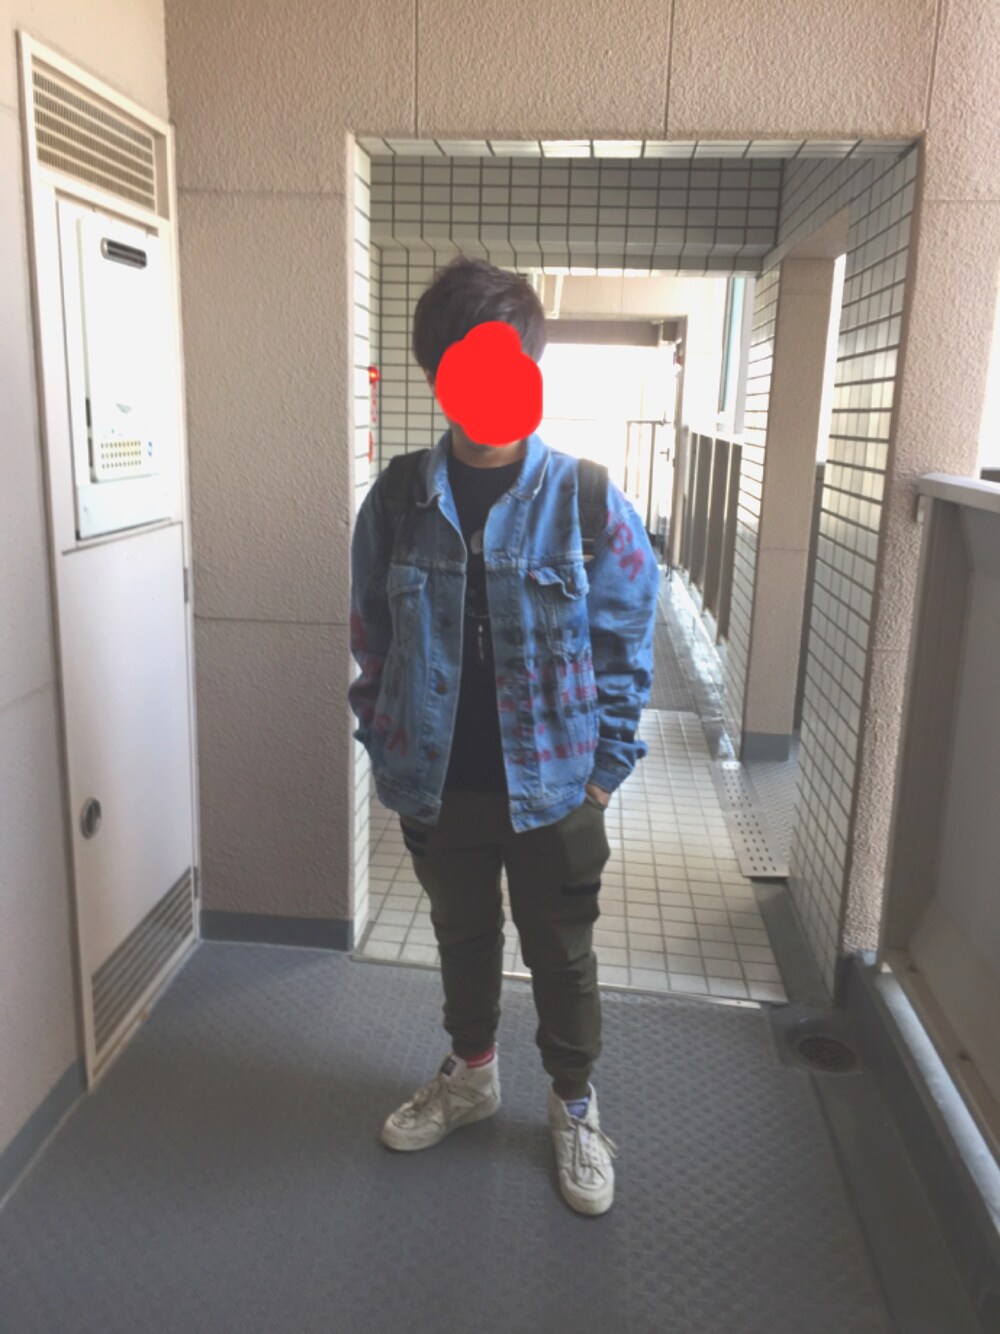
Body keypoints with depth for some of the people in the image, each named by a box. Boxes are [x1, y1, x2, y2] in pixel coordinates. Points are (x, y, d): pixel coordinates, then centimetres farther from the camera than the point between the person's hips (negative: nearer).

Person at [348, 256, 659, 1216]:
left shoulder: (586, 500, -11)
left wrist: (605, 767, -6)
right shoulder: (397, 500, -4)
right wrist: (385, 748, 3)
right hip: (437, 783, 2)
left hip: (552, 784, -2)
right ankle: (471, 1072, 49)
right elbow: (371, 638, 4)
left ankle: (574, 1104, 40)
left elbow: (627, 644, -6)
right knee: (462, 937, 23)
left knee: (562, 954, 15)